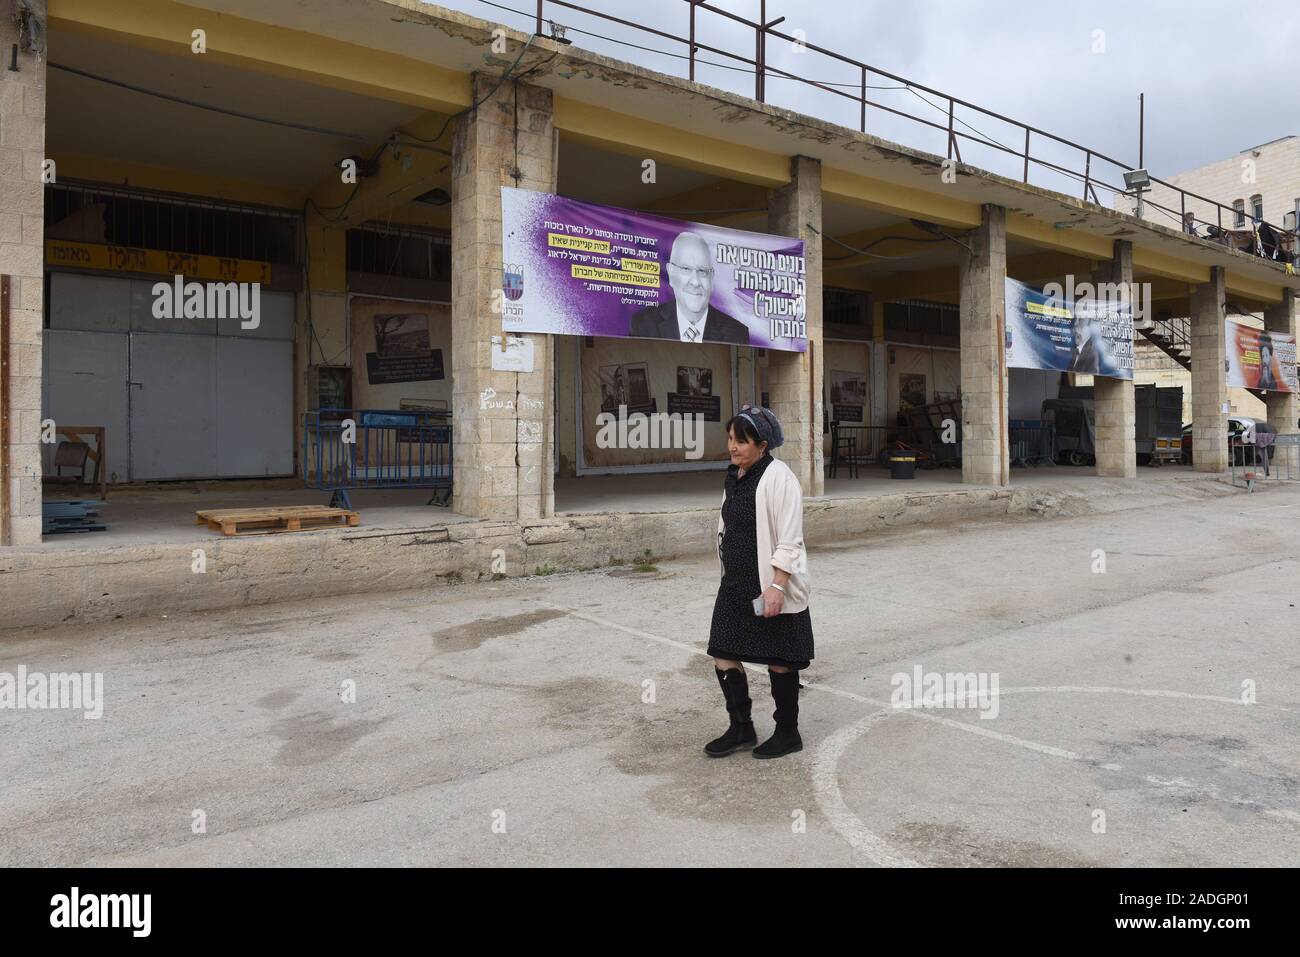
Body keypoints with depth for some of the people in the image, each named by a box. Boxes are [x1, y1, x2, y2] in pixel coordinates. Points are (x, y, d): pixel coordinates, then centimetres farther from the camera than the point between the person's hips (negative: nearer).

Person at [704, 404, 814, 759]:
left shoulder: (777, 476, -15)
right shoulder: (735, 477, 10)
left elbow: (789, 540, -18)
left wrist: (776, 586, -23)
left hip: (771, 587, -8)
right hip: (735, 586, 8)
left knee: (779, 662, 6)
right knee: (724, 657, 8)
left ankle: (788, 733, 25)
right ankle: (741, 729, 26)